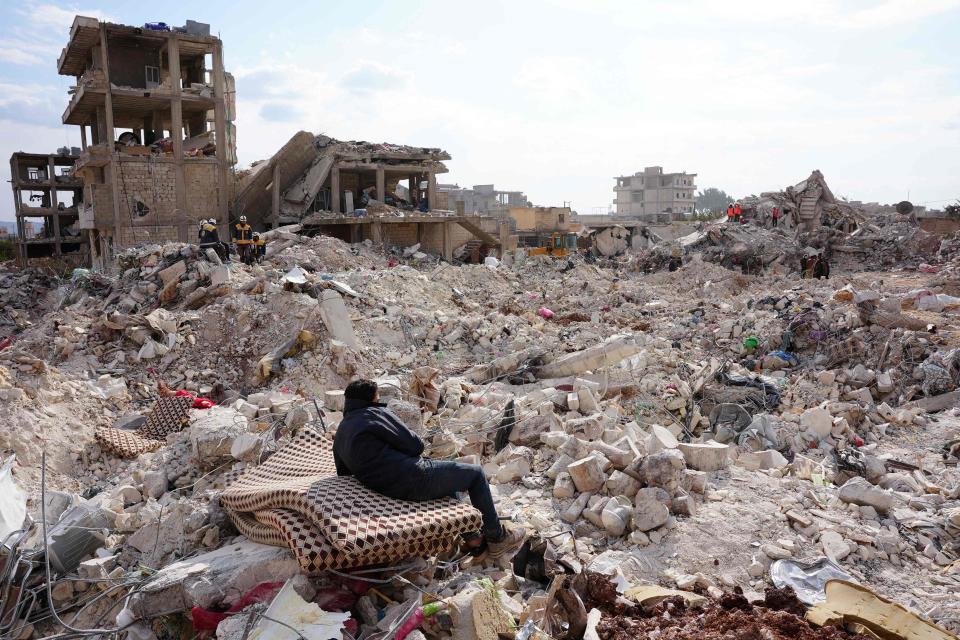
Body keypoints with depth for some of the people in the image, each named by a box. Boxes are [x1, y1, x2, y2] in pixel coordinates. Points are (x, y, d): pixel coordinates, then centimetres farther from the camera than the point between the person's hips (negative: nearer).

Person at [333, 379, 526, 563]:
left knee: (450, 479, 32)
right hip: (414, 479, -9)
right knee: (476, 474, 9)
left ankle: (474, 542, 30)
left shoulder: (339, 435, 14)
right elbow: (415, 445, -12)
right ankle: (498, 538, 19)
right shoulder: (374, 413, -10)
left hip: (387, 488, 9)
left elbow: (344, 473, 25)